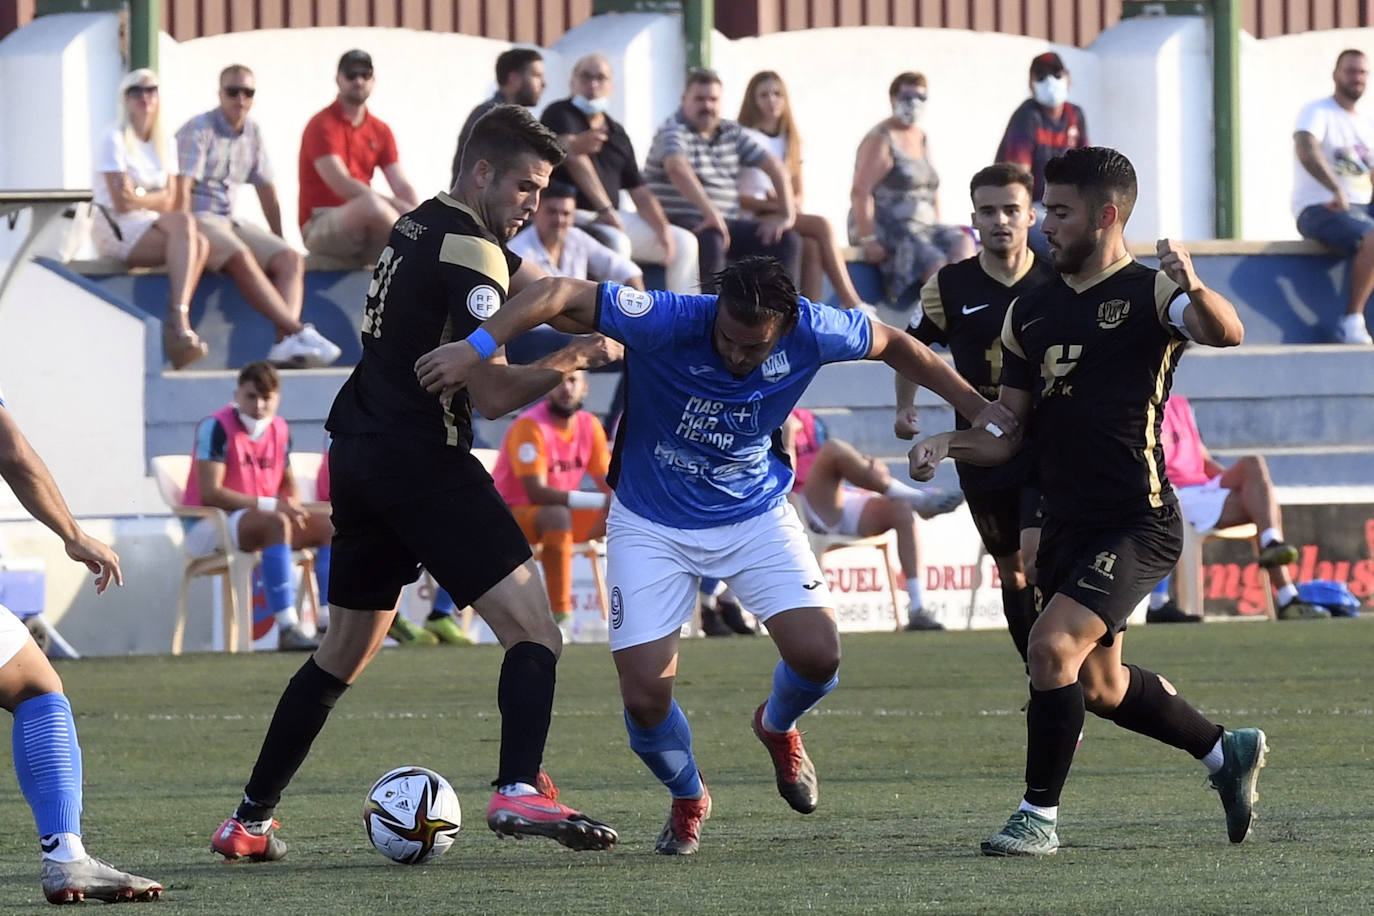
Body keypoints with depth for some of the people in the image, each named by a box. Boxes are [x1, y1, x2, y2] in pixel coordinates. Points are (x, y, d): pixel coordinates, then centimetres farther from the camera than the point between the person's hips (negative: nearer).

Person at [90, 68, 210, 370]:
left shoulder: (164, 146, 16)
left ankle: (178, 326, -41)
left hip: (152, 229, 6)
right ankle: (178, 323, -43)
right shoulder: (115, 140, -4)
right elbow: (121, 203, -12)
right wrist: (155, 200, -1)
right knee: (184, 223, -34)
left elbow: (169, 201, 6)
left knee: (199, 243, -28)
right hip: (115, 231, -6)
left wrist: (139, 198, -9)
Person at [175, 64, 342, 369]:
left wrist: (279, 241, 16)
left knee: (290, 258, -15)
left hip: (229, 222, 7)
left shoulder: (252, 133, 14)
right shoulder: (199, 130, -7)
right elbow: (182, 189, -15)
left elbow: (266, 191, 20)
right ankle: (298, 332, -42)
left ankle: (285, 345, -36)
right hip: (198, 220, -7)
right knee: (242, 258, -35)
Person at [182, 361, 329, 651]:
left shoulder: (279, 430, 10)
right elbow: (209, 493, -22)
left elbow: (289, 486, 19)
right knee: (276, 523, -36)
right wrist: (271, 504, -25)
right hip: (208, 526, -8)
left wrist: (291, 503, -8)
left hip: (262, 519, 8)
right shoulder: (217, 427, -14)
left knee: (330, 526, -6)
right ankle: (287, 629, -45)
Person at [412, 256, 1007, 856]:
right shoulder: (668, 321, -29)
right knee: (645, 698, -12)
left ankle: (778, 726, 22)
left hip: (755, 512, 2)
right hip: (652, 526, -2)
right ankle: (687, 799, 23)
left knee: (818, 655, -17)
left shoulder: (810, 334, -20)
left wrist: (978, 409, 6)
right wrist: (476, 348, -40)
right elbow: (561, 294, -30)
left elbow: (893, 344, -1)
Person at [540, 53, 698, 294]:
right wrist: (605, 209, -31)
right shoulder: (560, 115, -4)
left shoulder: (618, 134, 16)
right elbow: (573, 156, -21)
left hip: (613, 217, 8)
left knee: (684, 243, 1)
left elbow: (639, 191, 14)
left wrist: (662, 227, -4)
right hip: (571, 214, -8)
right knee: (616, 243, -36)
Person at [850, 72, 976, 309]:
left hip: (922, 227, 7)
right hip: (887, 229, -7)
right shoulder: (881, 140, -6)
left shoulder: (921, 139, 18)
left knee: (963, 243, -19)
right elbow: (860, 193, -14)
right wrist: (868, 240, -21)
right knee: (937, 264, -27)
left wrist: (938, 232, 10)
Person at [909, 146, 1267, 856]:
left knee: (1053, 644, -22)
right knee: (1099, 686, 17)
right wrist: (945, 443, -6)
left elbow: (1225, 333, -28)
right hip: (1066, 525, 8)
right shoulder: (1031, 311, 11)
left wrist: (1194, 291, -49)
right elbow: (1007, 433, 13)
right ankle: (1225, 752, 39)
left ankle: (1039, 816, -11)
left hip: (1137, 524, -8)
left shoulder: (1149, 293, -8)